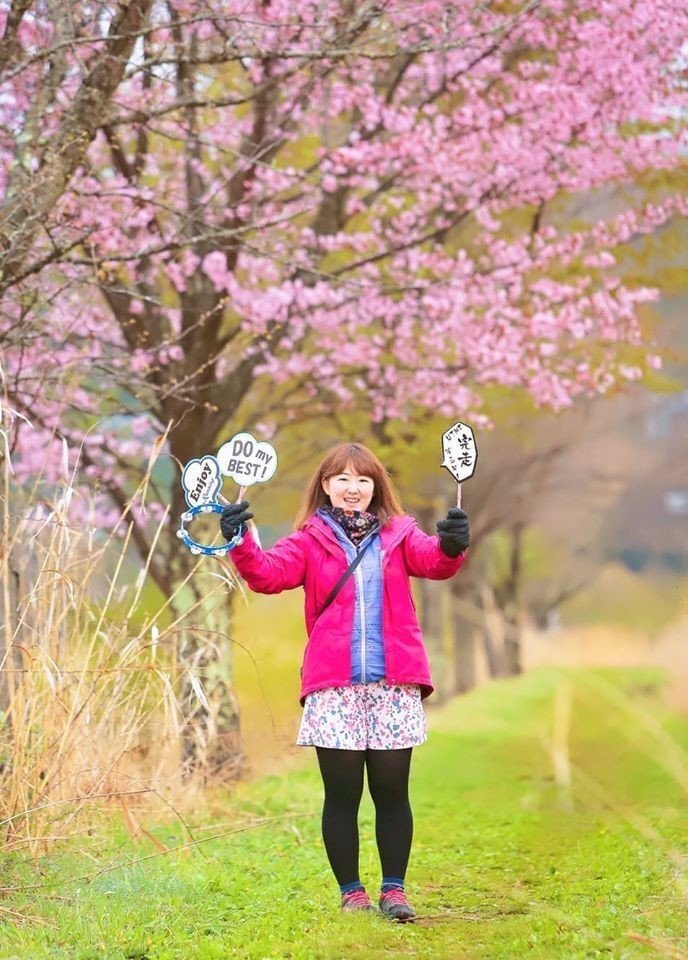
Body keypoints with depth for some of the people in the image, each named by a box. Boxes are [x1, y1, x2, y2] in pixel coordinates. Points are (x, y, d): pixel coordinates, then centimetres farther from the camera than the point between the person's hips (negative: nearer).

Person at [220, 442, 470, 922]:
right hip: (333, 689, -1)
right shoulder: (310, 541, 8)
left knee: (392, 792, 5)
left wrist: (452, 546, -31)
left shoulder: (398, 534, 10)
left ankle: (394, 889, 15)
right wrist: (242, 544, -25)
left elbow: (432, 559, -8)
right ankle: (351, 892, 14)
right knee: (342, 794, 4)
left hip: (394, 686, 1)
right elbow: (269, 573, -6)